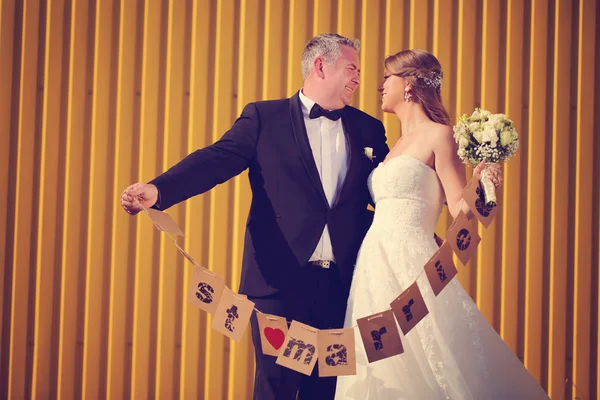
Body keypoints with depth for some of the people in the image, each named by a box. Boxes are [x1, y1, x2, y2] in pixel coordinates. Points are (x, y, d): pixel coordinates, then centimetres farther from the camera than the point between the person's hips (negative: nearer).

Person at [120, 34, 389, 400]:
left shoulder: (368, 129, 12)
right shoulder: (265, 118, 3)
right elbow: (217, 159, -10)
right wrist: (159, 189, -26)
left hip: (342, 283, 3)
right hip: (280, 277, -3)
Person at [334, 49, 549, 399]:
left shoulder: (439, 135, -3)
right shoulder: (397, 144, 20)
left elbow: (460, 209, -9)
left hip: (411, 264, -8)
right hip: (376, 264, 8)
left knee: (424, 369, -9)